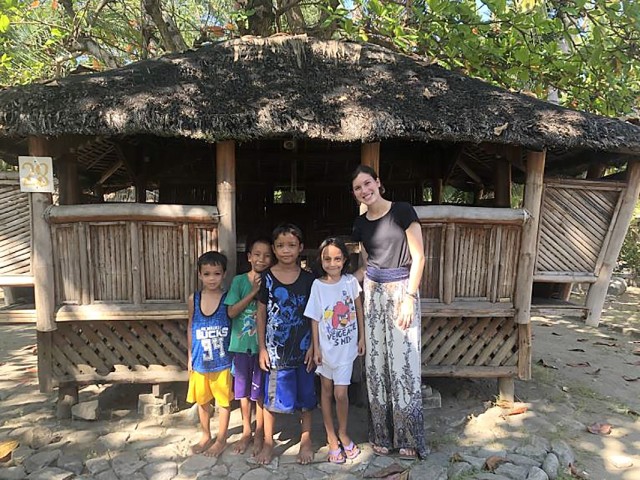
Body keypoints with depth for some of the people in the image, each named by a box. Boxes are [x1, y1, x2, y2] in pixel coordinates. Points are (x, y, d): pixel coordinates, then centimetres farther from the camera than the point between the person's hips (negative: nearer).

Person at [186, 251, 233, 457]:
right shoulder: (194, 299, -3)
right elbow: (190, 327, 7)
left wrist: (235, 355, -6)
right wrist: (190, 355, 8)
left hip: (222, 361, -3)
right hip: (200, 361, 3)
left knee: (223, 401, 11)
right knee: (202, 401, 18)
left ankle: (221, 439, 29)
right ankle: (206, 436, 39)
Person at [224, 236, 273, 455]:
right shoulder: (239, 280, -3)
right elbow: (231, 312, -11)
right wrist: (253, 292, -17)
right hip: (241, 344, 1)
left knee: (260, 392, 9)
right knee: (243, 391, 14)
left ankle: (259, 433, 28)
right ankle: (246, 431, 33)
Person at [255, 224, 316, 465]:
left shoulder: (309, 279, -3)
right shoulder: (267, 278, -4)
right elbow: (261, 314, 0)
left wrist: (313, 346, -3)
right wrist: (262, 347, -2)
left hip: (303, 348, 1)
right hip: (275, 348, 0)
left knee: (305, 396, 11)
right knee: (272, 396, 10)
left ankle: (306, 441, 31)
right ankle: (268, 442, 30)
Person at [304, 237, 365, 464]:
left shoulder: (351, 281, -8)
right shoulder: (317, 285, -12)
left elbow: (359, 309, 4)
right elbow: (315, 319, -8)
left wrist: (362, 338, 4)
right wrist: (316, 349, -7)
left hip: (347, 347, 0)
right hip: (326, 347, 0)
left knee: (341, 393, 1)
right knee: (326, 390, 14)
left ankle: (343, 433, 29)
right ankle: (331, 436, 34)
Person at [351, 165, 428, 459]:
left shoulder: (402, 210, -6)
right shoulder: (360, 224, 9)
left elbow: (418, 257, -8)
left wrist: (409, 297, -14)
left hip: (402, 290, -5)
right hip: (373, 292, 5)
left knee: (403, 361, -2)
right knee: (375, 362, 7)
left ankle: (407, 437, 16)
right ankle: (381, 434, 22)